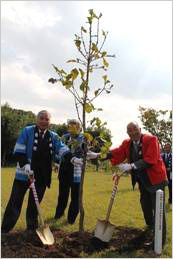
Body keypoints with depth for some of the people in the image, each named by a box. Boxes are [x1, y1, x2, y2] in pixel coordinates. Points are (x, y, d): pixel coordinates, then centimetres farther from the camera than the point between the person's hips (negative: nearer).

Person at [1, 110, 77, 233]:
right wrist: (25, 163, -21)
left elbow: (62, 148, -4)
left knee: (35, 203, 14)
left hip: (42, 175, 3)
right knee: (15, 202, 5)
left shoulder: (53, 136, 8)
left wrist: (72, 157, -23)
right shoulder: (27, 131, -2)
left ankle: (32, 228, 27)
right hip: (24, 173, -3)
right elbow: (18, 150, -7)